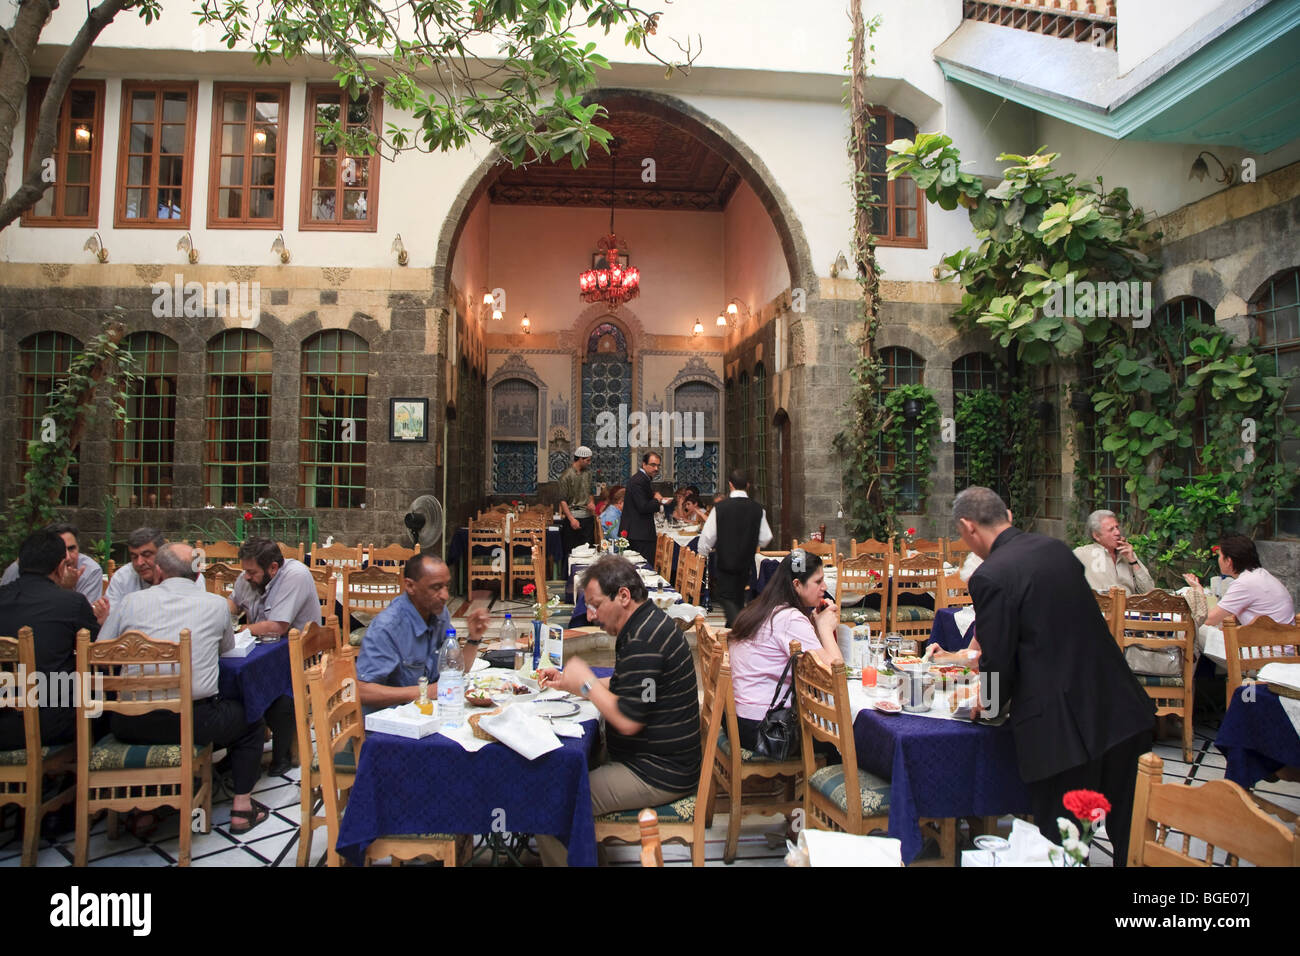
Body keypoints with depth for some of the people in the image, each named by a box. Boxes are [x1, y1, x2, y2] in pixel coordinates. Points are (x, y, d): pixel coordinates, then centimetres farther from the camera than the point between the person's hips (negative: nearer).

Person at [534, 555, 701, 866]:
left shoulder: (643, 641, -25)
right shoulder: (648, 624, 9)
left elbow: (627, 721, -26)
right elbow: (622, 687, 20)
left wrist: (586, 683, -13)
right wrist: (568, 682, 11)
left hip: (655, 774, -11)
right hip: (659, 760, 11)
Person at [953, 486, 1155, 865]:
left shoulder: (990, 577, -16)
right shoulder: (1058, 549, 7)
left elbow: (998, 664, -12)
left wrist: (990, 705, 10)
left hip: (1063, 727, -7)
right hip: (1120, 709, 8)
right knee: (1129, 835, 21)